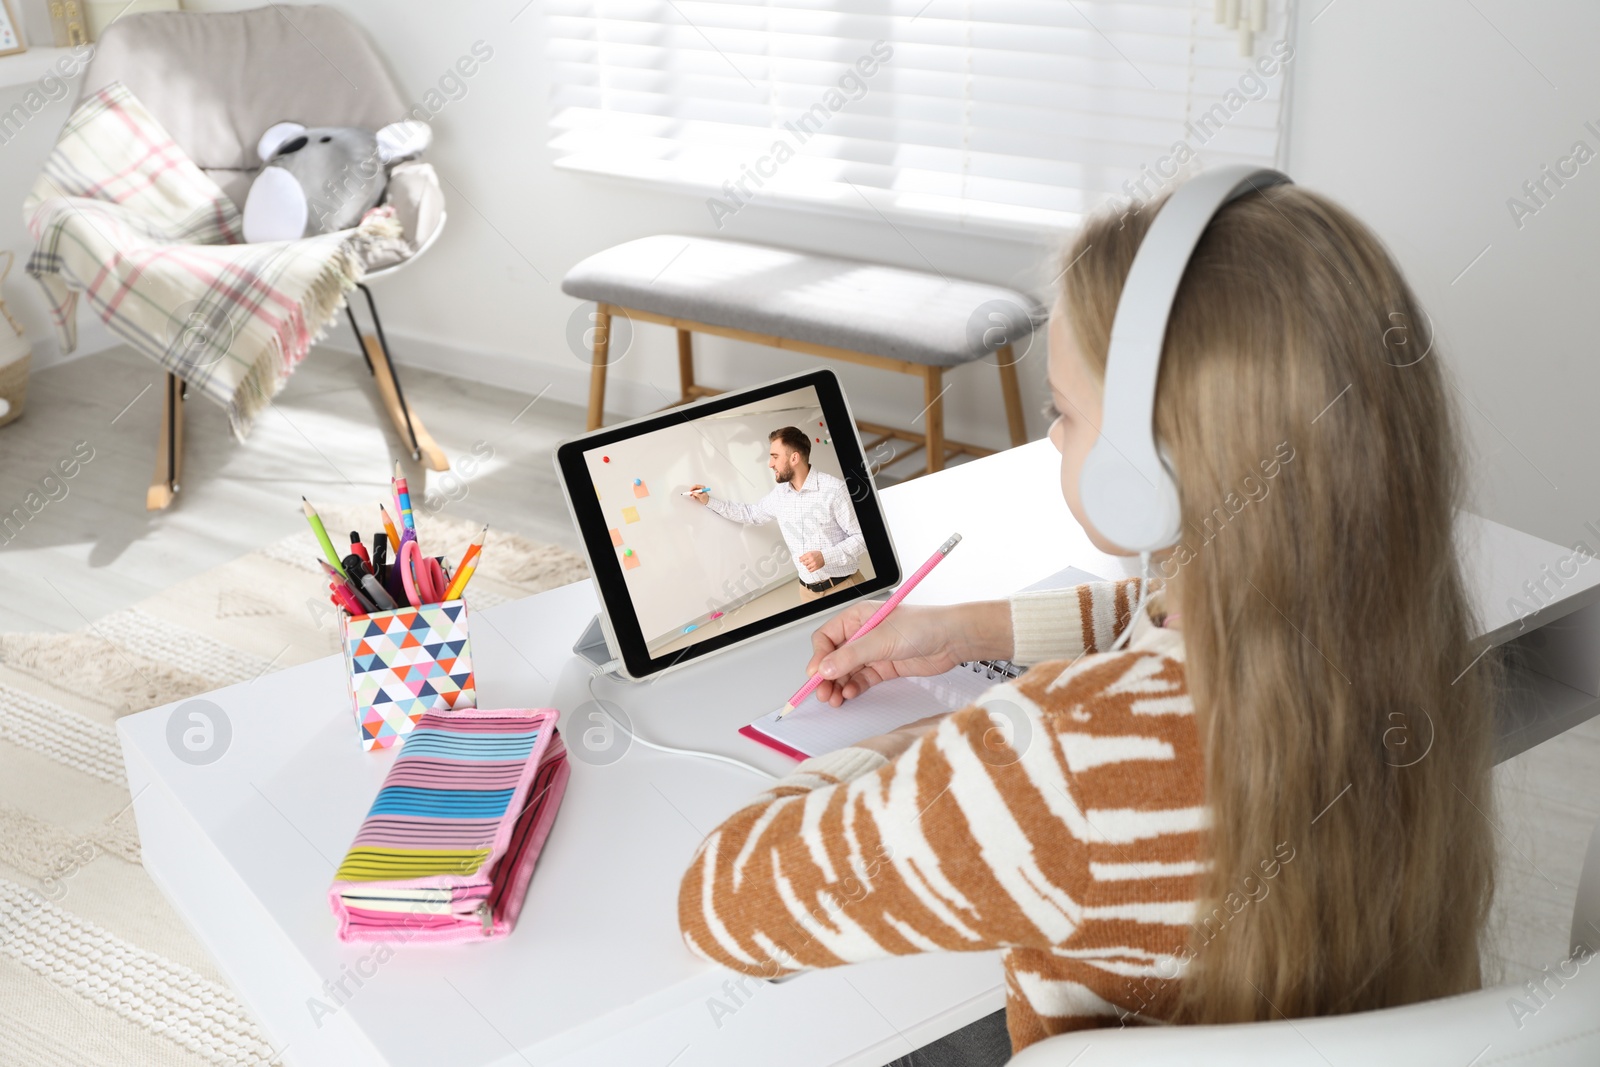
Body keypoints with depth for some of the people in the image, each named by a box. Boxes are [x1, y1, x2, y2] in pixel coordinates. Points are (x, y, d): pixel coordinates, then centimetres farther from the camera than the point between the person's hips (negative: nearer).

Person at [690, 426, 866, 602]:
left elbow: (861, 536, -13)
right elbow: (750, 513, 26)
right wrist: (709, 502, 20)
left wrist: (826, 556, -25)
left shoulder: (833, 489, -15)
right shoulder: (779, 494, 7)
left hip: (843, 586, -6)